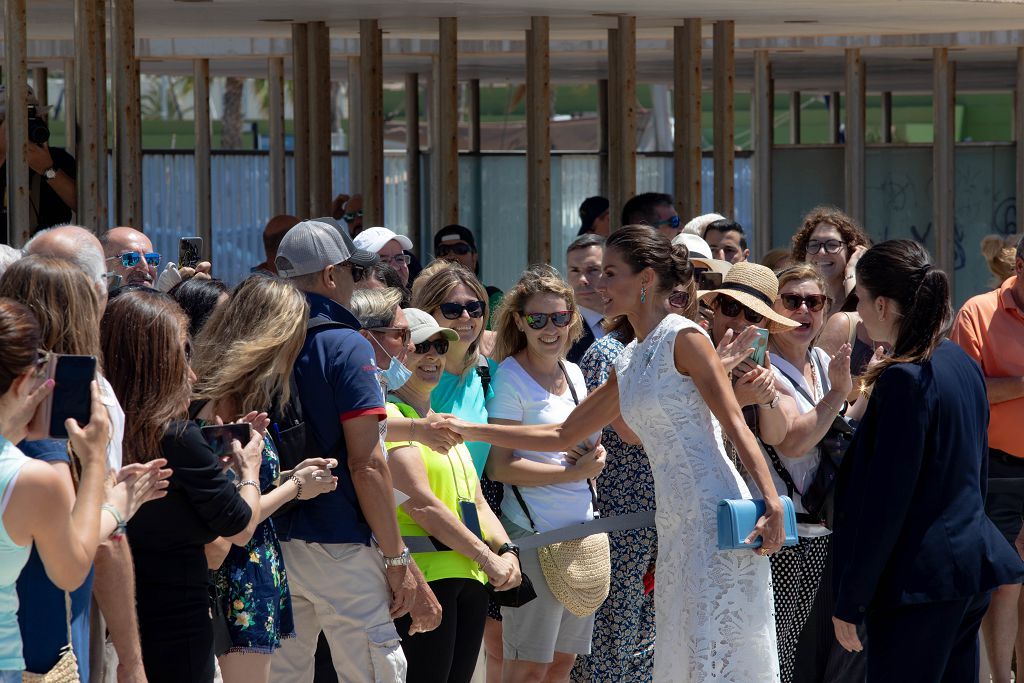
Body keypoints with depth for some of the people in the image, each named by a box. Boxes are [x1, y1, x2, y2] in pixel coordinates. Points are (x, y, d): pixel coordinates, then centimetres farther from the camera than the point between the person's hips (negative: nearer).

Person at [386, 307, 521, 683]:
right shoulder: (389, 416, -5)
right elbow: (420, 503, -14)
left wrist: (506, 550, 2)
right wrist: (486, 556, -12)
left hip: (471, 580, 9)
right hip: (425, 576, -8)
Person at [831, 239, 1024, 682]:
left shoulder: (905, 380, -18)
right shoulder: (961, 363, 9)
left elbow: (884, 503, -19)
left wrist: (849, 601, -14)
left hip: (920, 579, -9)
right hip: (971, 562, 9)